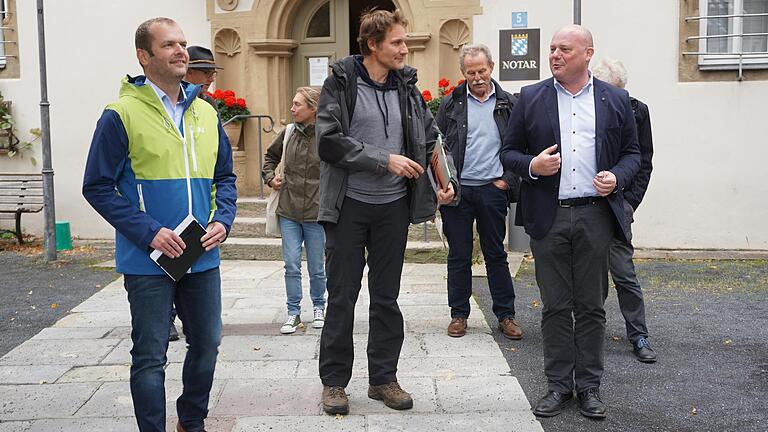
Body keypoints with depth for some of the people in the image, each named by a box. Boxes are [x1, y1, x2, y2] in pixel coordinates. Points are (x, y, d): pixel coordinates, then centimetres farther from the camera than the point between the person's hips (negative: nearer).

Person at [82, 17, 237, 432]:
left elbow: (224, 177, 16)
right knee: (150, 357, 4)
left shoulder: (206, 113, 8)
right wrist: (149, 232, -17)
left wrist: (222, 220, -2)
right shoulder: (122, 115, -9)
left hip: (203, 257, 6)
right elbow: (98, 187, -8)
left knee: (207, 344, 16)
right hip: (148, 259, -6)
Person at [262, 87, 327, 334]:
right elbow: (270, 156, 23)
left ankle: (318, 307, 31)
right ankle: (294, 313, 15)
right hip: (288, 212, 3)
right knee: (291, 265, 4)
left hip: (316, 214, -3)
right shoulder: (289, 133, 4)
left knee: (316, 267, 10)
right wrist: (269, 177, 10)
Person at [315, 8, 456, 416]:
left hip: (393, 206, 4)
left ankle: (383, 378, 23)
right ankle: (334, 381, 18)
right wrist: (385, 160, -18)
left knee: (387, 297, 11)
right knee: (342, 296, 4)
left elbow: (429, 138, 13)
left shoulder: (406, 85, 7)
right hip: (349, 204, -4)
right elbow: (329, 141, -16)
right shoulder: (341, 81, -6)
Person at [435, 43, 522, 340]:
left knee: (496, 254, 7)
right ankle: (459, 314, 18)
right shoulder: (451, 104, 5)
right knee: (458, 255, 7)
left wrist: (507, 180, -2)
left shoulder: (508, 104, 5)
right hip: (457, 190, 0)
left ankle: (505, 315, 17)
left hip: (492, 190, 0)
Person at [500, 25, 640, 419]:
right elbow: (509, 152, 7)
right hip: (549, 217, 0)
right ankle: (558, 385, 18)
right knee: (555, 306, 6)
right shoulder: (531, 98, 5)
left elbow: (632, 152, 12)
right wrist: (531, 166, -13)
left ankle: (589, 386, 20)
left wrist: (617, 177, -8)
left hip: (596, 214, 0)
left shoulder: (615, 100, 7)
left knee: (591, 306, 8)